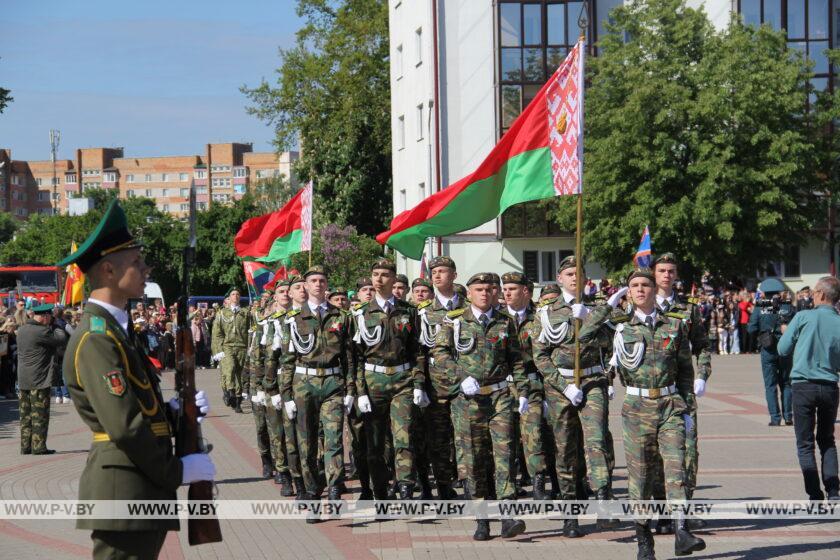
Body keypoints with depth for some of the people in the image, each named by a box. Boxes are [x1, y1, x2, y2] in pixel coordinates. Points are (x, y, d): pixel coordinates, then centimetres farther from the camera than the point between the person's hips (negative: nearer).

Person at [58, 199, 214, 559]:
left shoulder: (117, 330, 17)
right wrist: (178, 471, -13)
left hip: (143, 493, 10)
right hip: (124, 492, -10)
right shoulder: (96, 338, -16)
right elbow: (124, 426, -21)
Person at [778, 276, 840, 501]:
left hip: (804, 386, -3)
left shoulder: (804, 317, -7)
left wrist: (785, 332, 20)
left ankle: (815, 495, 0)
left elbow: (783, 349, -1)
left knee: (805, 444, 5)